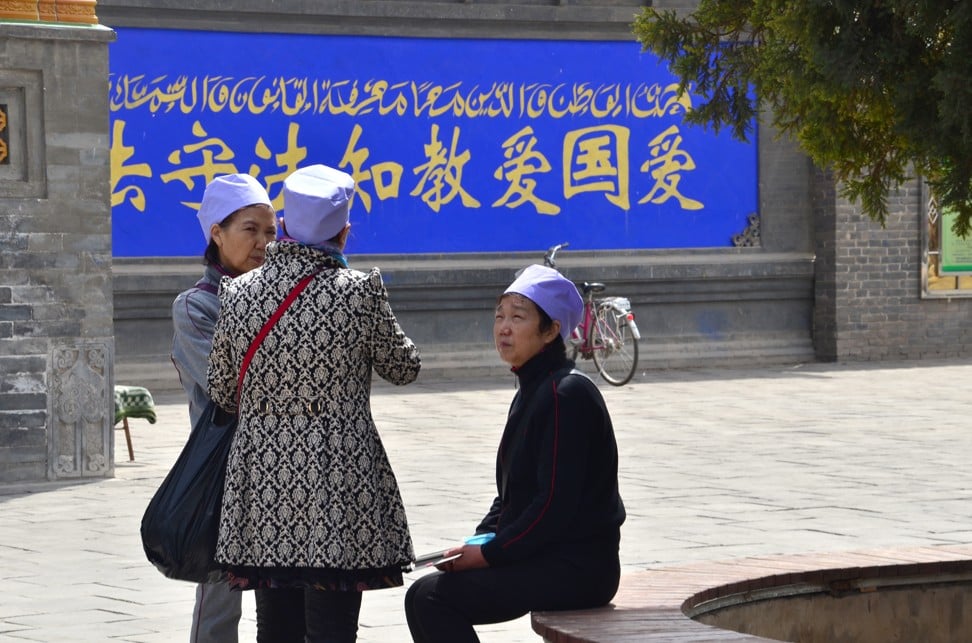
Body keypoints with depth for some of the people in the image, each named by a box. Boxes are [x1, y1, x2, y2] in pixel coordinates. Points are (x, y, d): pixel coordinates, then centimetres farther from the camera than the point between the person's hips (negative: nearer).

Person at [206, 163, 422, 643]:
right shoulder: (361, 291, -9)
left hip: (262, 482, 4)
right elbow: (403, 368, 6)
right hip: (336, 486, -4)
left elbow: (221, 392, 10)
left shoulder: (238, 293, 1)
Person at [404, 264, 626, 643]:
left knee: (429, 598, -17)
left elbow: (557, 503, -21)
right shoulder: (531, 392, 15)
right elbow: (512, 493, 20)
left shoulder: (567, 395, -15)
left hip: (575, 567, -10)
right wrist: (479, 540, 4)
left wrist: (489, 552, -15)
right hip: (544, 558, 10)